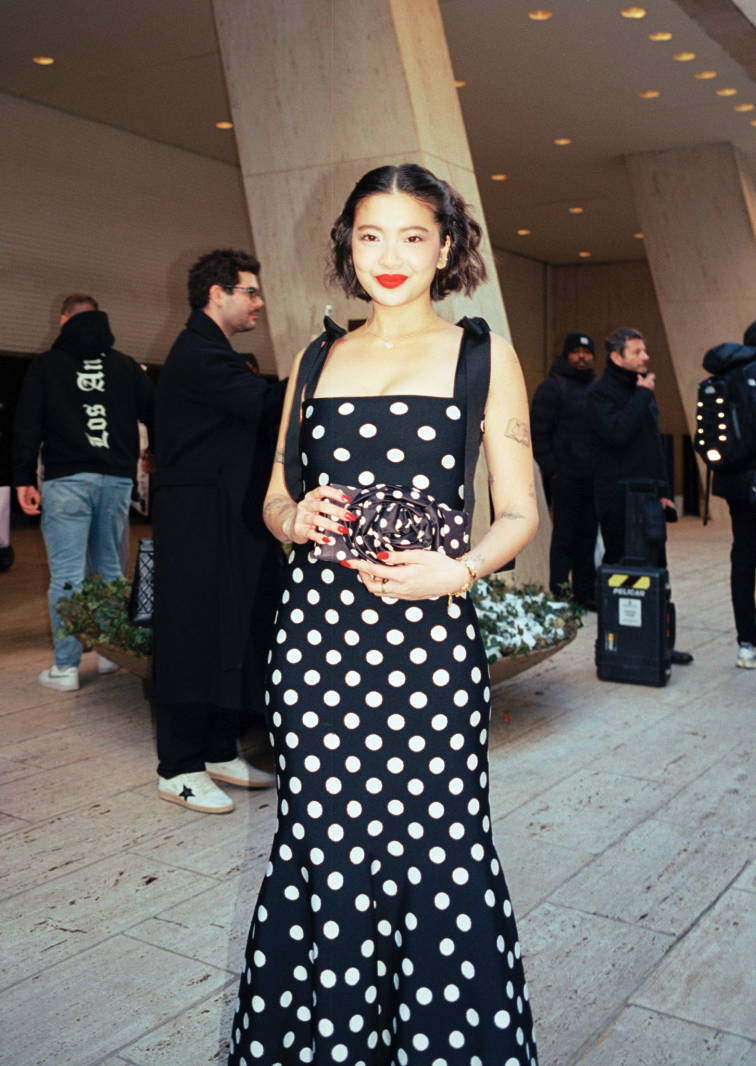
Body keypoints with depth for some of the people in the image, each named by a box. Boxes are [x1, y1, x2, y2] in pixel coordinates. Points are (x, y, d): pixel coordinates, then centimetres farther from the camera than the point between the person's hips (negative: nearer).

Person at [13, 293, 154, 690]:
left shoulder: (47, 364, 5)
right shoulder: (126, 365, 12)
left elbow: (27, 426, 1)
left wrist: (24, 479, 2)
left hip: (67, 479, -3)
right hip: (118, 479, 3)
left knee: (66, 575, -2)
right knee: (110, 571, 14)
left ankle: (66, 667, -1)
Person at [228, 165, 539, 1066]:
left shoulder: (482, 356, 7)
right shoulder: (316, 360, 15)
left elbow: (519, 513, 4)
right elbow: (275, 498, 19)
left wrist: (458, 570, -15)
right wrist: (299, 519, -5)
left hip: (429, 634, -2)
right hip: (316, 630, 3)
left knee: (437, 856, -3)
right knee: (325, 849, 6)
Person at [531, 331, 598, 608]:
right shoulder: (552, 387, -4)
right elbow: (538, 433, -8)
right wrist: (551, 470, -12)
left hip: (594, 478, 6)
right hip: (566, 478, -6)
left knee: (588, 535, 10)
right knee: (565, 536, -1)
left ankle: (585, 593, 18)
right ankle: (559, 594, 7)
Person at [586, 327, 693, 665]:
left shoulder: (642, 389, 17)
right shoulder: (600, 392, -8)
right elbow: (618, 432, -26)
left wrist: (663, 489, 17)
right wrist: (641, 396, -17)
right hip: (617, 497, -8)